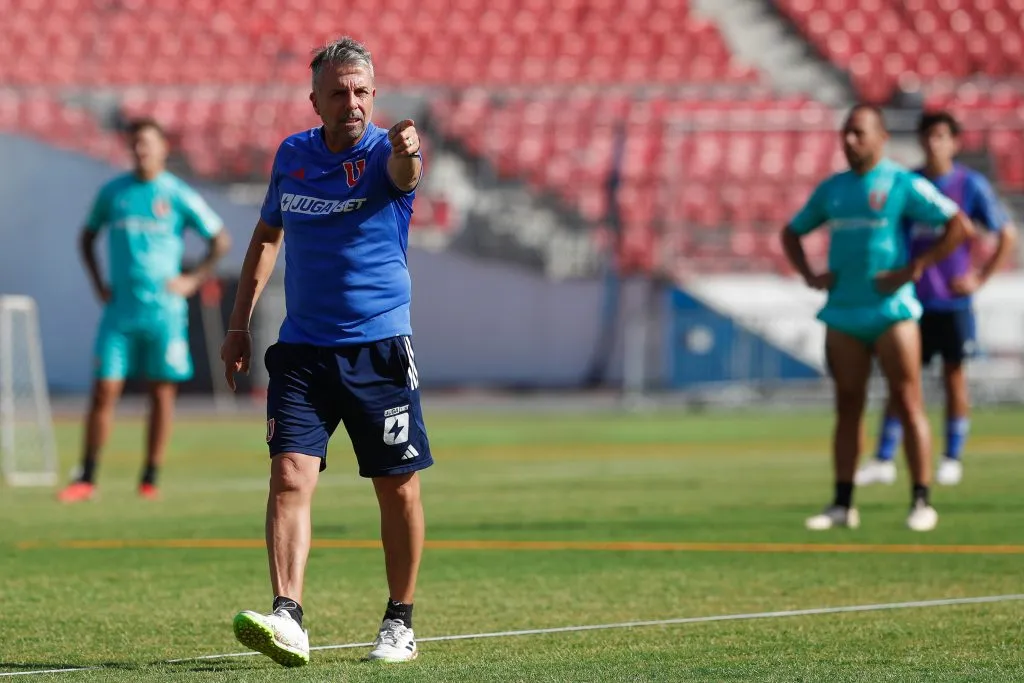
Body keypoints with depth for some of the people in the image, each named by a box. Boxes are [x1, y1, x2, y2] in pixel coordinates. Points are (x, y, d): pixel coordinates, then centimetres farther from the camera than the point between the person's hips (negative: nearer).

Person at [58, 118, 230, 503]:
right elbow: (88, 236, 22)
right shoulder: (112, 192, 7)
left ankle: (150, 479, 10)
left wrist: (194, 280, -2)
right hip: (119, 310, 2)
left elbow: (221, 240, 5)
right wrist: (97, 283, 11)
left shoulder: (178, 196, -1)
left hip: (164, 309, -2)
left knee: (162, 392, 1)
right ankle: (86, 479, -1)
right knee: (104, 390, -4)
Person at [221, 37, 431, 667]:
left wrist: (406, 152, -58)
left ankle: (400, 622, 20)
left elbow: (404, 176, -34)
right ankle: (287, 619, -22)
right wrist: (239, 325, 17)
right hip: (301, 349, 3)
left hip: (379, 348, -3)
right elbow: (267, 236, 20)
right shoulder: (293, 155, 6)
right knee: (291, 476, -13)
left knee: (398, 488, 4)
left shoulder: (385, 153, -8)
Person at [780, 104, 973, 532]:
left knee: (908, 405, -5)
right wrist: (810, 276, 9)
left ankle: (921, 503, -3)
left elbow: (960, 226, -8)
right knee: (847, 408, 6)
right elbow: (791, 234, 27)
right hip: (843, 315, 5)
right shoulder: (831, 189, 14)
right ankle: (842, 505, 9)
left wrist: (915, 269, -14)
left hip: (891, 311, -5)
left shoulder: (903, 185, -3)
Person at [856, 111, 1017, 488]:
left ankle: (953, 458, 11)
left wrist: (980, 279, -4)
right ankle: (884, 460, 2)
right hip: (912, 297, 2)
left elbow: (1007, 235, 1)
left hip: (953, 298, -2)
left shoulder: (971, 185, -3)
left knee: (954, 375, 3)